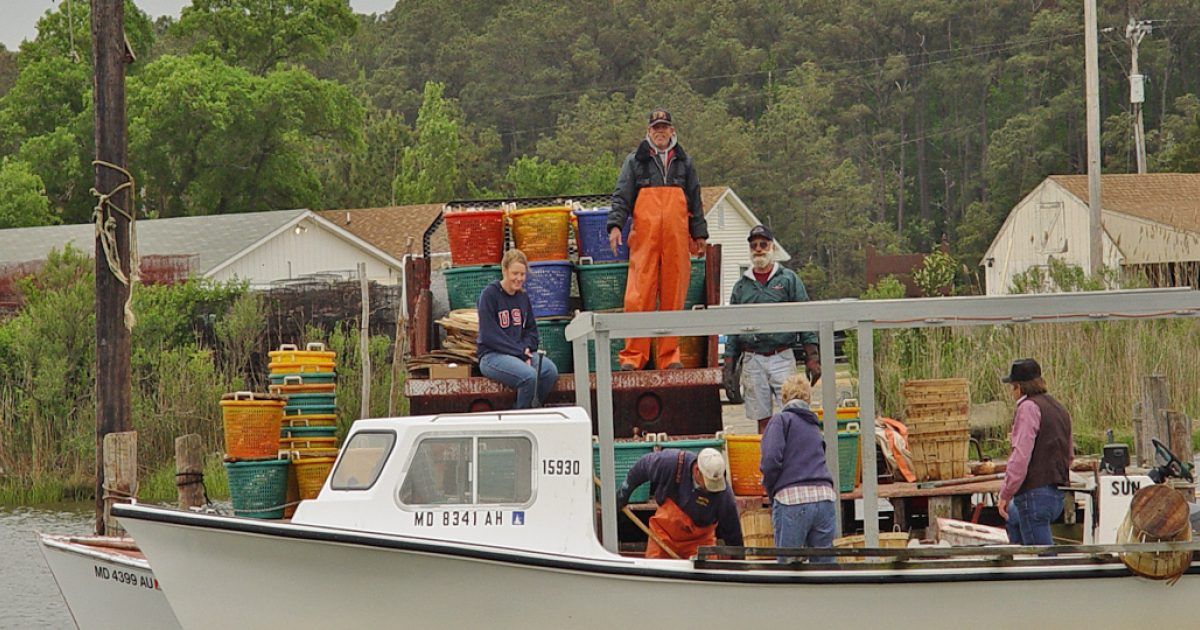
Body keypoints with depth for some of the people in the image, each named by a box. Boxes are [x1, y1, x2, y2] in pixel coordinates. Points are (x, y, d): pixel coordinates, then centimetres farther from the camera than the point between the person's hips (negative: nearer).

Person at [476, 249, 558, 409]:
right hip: (492, 355, -6)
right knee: (529, 375, -33)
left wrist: (526, 348, -3)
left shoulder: (522, 297, 13)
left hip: (520, 352, 6)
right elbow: (489, 335, -14)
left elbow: (531, 329, 20)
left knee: (550, 371, -22)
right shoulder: (490, 295, -8)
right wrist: (520, 352, -16)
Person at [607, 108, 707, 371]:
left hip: (677, 237, 2)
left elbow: (695, 201, 21)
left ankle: (670, 355, 7)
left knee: (673, 295, 1)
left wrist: (698, 234, 14)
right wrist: (615, 225, -10)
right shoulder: (635, 161, 12)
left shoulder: (684, 162, 18)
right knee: (639, 294, -9)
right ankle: (633, 356, -8)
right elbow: (621, 196, 4)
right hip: (644, 237, -2)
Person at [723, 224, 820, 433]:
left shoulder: (788, 279, 6)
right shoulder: (741, 286, 14)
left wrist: (812, 358, -5)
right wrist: (729, 365, 9)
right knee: (762, 420, 3)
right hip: (752, 360, 3)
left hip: (782, 358, -3)